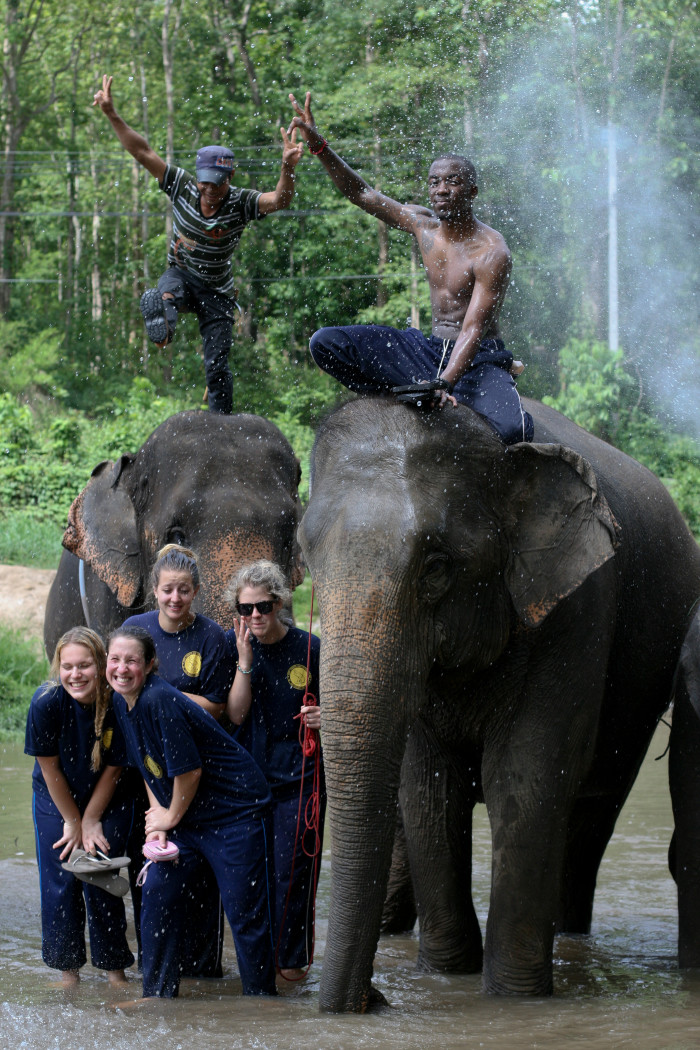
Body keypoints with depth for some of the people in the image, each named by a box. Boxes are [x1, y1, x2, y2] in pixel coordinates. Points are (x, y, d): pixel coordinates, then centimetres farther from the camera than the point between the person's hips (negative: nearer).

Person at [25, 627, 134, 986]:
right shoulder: (46, 702, -25)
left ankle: (114, 967, 10)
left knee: (102, 884, -4)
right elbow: (49, 768, -14)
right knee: (60, 883, -2)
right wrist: (73, 821, -7)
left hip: (108, 803, 0)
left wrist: (91, 821, -8)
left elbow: (113, 769, -12)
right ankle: (68, 968, 11)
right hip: (56, 803, 0)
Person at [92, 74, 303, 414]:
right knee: (160, 301, -40)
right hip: (181, 274, 0)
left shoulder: (241, 203, -23)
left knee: (217, 366, -2)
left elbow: (279, 200, -41)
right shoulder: (183, 187, -18)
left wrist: (288, 169, -61)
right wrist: (111, 115, -23)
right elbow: (143, 152, -17)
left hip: (217, 290, 0)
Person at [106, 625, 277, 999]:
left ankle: (260, 995, 8)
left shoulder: (160, 701, -25)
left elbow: (189, 771, -21)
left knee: (244, 910, -4)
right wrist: (157, 819, 1)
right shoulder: (122, 702, 1)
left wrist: (171, 818, -6)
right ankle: (158, 993, 18)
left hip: (233, 810, -9)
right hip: (181, 814, 9)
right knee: (158, 895, 7)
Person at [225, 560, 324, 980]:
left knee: (291, 869, -4)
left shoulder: (309, 648, -4)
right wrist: (245, 660, -18)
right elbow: (236, 713, -8)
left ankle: (291, 959, 6)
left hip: (299, 778, -2)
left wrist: (325, 718, -16)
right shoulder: (233, 643, 1)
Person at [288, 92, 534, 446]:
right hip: (431, 350, 6)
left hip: (479, 359, -5)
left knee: (513, 428, -37)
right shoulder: (422, 224, 4)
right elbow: (362, 194, 11)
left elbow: (474, 329, -24)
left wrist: (443, 383, -38)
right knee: (324, 344, -11)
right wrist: (319, 146, -2)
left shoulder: (490, 253, -16)